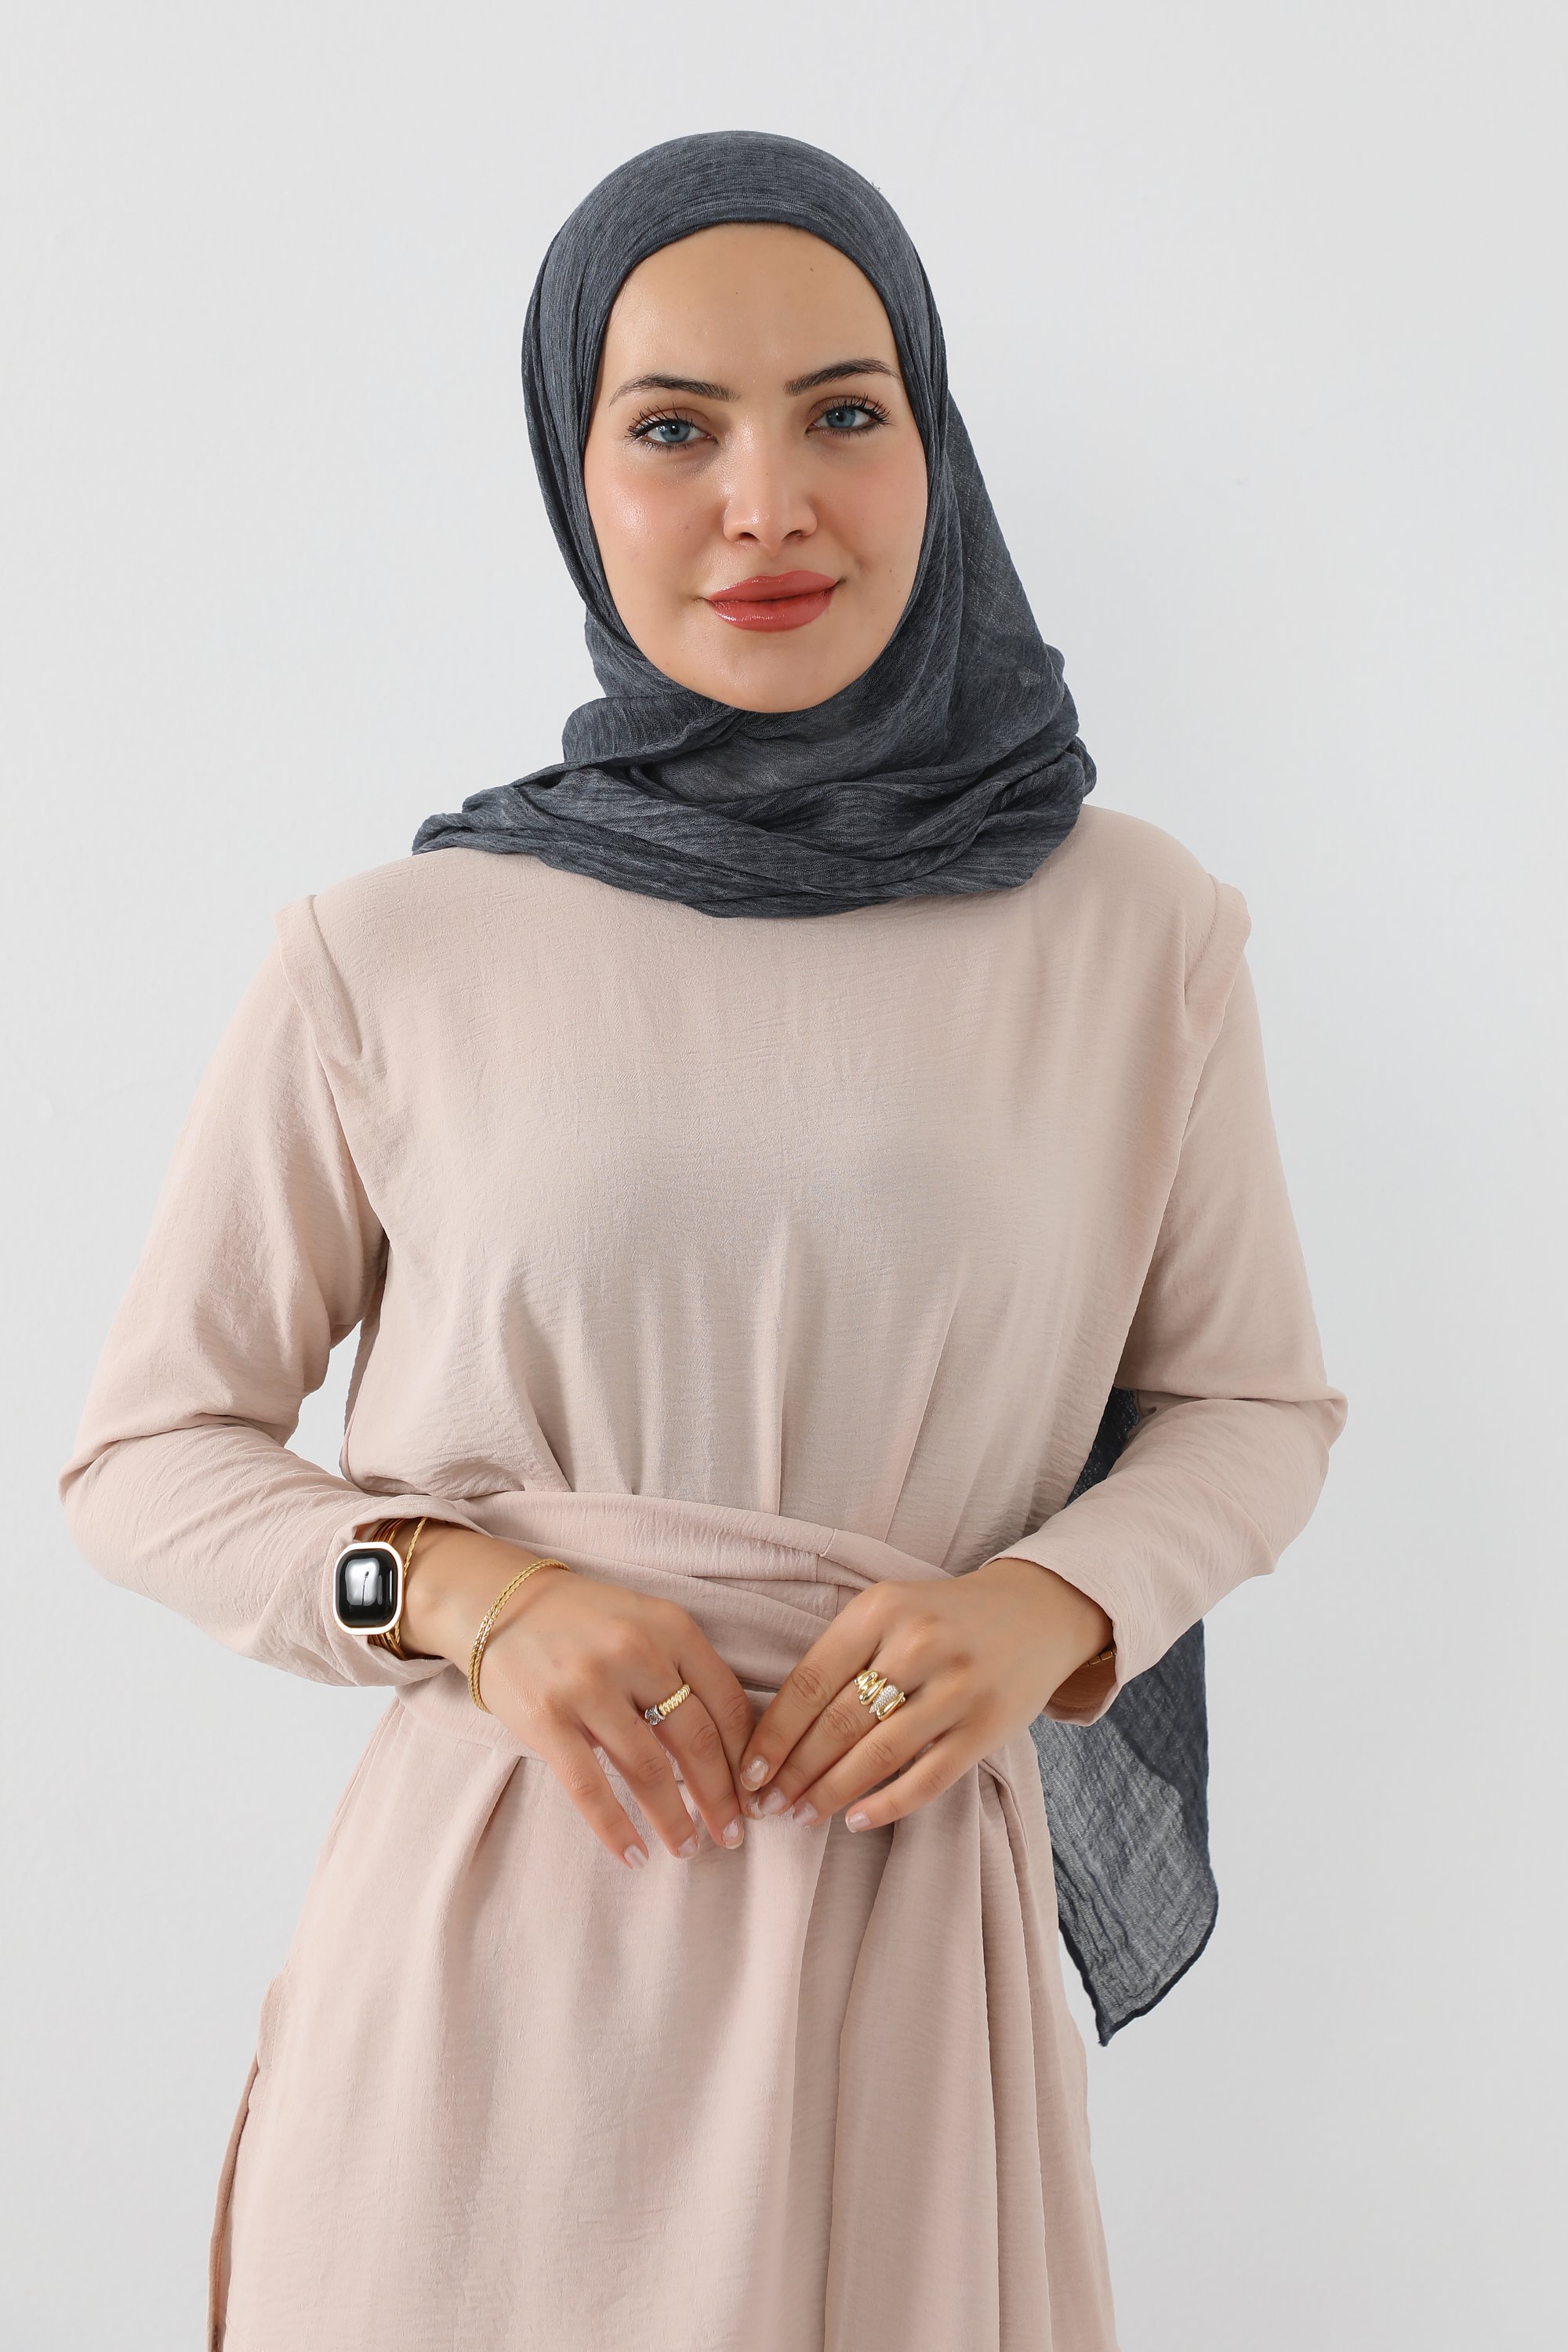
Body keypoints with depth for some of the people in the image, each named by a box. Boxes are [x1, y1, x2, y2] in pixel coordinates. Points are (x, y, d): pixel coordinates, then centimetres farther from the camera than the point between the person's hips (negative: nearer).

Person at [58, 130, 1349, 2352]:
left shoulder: (1137, 931, -1)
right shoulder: (388, 961, -4)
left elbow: (1255, 1401, 10)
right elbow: (149, 1454, 4)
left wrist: (1053, 1602, -10)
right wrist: (474, 1596, -13)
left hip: (904, 1918, 1)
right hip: (487, 1938, 0)